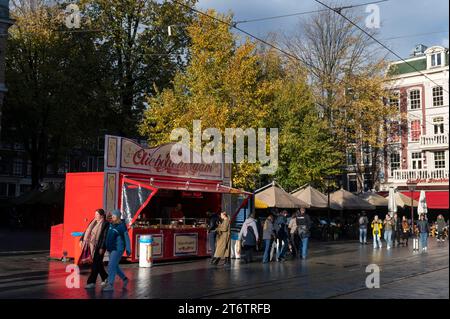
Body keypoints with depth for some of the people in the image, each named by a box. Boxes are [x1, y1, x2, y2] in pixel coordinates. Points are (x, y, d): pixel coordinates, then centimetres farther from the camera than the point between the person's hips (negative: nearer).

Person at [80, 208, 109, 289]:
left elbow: (105, 236, -15)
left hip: (99, 246, -7)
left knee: (95, 264, -7)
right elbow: (87, 231, 14)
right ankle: (105, 278, 31)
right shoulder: (94, 222, 11)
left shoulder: (105, 224, -10)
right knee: (98, 263, 15)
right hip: (92, 246, 7)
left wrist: (102, 248, -19)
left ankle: (91, 282, -4)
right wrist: (82, 239, 4)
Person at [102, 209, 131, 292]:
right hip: (111, 248, 8)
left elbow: (126, 238, -11)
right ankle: (124, 279, 32)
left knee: (111, 266, -11)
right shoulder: (111, 224, 9)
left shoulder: (122, 226, -13)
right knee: (114, 266, 15)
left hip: (118, 249, -8)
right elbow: (109, 235, 22)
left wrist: (128, 250, -11)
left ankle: (110, 285, -7)